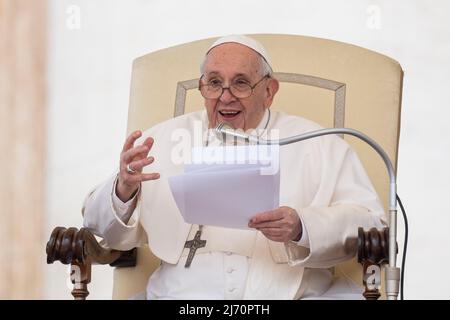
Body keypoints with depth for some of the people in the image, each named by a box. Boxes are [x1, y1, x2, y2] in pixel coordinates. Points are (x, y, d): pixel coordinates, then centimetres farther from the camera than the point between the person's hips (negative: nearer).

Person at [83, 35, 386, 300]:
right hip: (184, 294, 1)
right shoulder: (163, 140, 21)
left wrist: (303, 227, -12)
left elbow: (370, 221, 5)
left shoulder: (317, 143, 16)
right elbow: (107, 234, 16)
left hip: (290, 292, -1)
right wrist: (124, 190, -6)